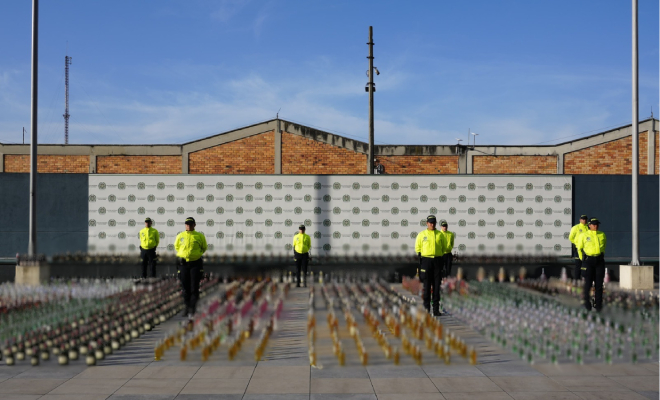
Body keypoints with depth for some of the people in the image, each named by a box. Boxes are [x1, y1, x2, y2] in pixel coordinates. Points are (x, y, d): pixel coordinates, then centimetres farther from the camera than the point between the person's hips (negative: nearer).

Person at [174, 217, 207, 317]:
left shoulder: (200, 236, 0)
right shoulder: (180, 236, 4)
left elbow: (204, 248, 14)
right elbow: (176, 246, 20)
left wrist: (197, 254, 7)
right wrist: (182, 255, 13)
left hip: (196, 264, -2)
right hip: (183, 264, 2)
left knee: (194, 288, -5)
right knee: (185, 287, 7)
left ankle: (192, 307, -1)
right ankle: (187, 307, 18)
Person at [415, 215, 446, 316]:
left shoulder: (440, 234, 10)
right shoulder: (421, 234, 6)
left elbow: (443, 247, 15)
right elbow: (417, 247, 10)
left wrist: (441, 258, 6)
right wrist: (420, 258, 0)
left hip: (437, 260, 1)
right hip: (426, 260, -1)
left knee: (437, 285, 1)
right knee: (426, 285, -1)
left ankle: (436, 309, 5)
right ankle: (426, 308, 4)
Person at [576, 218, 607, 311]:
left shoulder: (602, 235, 9)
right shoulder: (584, 235, 0)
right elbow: (579, 248, 9)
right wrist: (583, 259, 11)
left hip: (599, 260, 3)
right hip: (588, 260, -2)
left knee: (599, 283, 2)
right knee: (588, 282, -2)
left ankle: (598, 304, 9)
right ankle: (587, 302, 14)